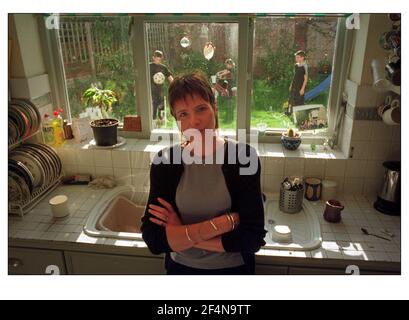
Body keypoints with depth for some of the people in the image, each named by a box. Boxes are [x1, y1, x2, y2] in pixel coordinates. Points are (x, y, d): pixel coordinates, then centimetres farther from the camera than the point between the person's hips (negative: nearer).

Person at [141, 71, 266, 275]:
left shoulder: (243, 156, -18)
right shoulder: (164, 161, -14)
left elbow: (252, 238, -22)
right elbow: (153, 240, -19)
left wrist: (181, 234, -21)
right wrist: (223, 222, -27)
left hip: (233, 268, -1)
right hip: (181, 267, 1)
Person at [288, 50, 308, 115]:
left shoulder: (304, 66, -16)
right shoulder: (296, 65, 5)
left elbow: (306, 78, -14)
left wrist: (303, 88, -17)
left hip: (300, 87, -7)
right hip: (294, 86, 7)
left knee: (299, 101, 2)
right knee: (291, 99, 15)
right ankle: (290, 111, 29)